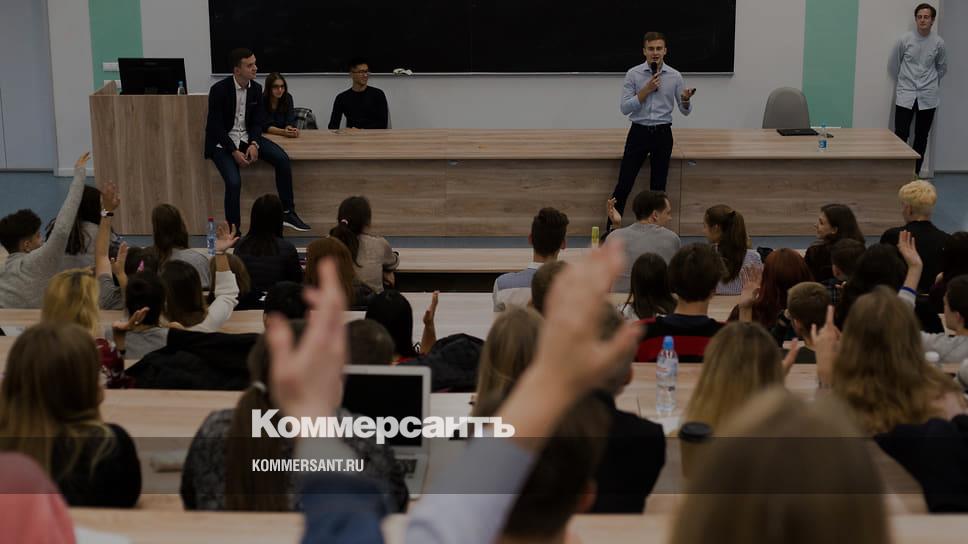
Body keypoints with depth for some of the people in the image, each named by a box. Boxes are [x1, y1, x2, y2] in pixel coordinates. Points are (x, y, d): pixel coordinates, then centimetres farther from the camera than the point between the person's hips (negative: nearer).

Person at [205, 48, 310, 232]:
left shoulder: (256, 88, -1)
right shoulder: (219, 90, -17)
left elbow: (258, 121, 5)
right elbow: (215, 126, -16)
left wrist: (254, 144, -14)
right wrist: (234, 152, -22)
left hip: (247, 137, 5)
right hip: (222, 141, -5)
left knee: (282, 159, -15)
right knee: (234, 182, -28)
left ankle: (287, 213, -5)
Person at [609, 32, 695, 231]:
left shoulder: (675, 76, 0)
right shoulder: (633, 74, -4)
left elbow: (686, 110, 3)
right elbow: (625, 108, -9)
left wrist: (686, 100, -20)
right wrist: (646, 90, -18)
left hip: (662, 134, 1)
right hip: (638, 132, -1)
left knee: (658, 187, 5)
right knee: (624, 185, -3)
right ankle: (611, 230, 5)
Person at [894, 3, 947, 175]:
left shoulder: (938, 43, -2)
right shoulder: (905, 39, -6)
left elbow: (942, 68, 15)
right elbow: (896, 63, 10)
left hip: (928, 97, 2)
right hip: (905, 94, -1)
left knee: (921, 137, 7)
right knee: (900, 135, -6)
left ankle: (915, 172, 16)